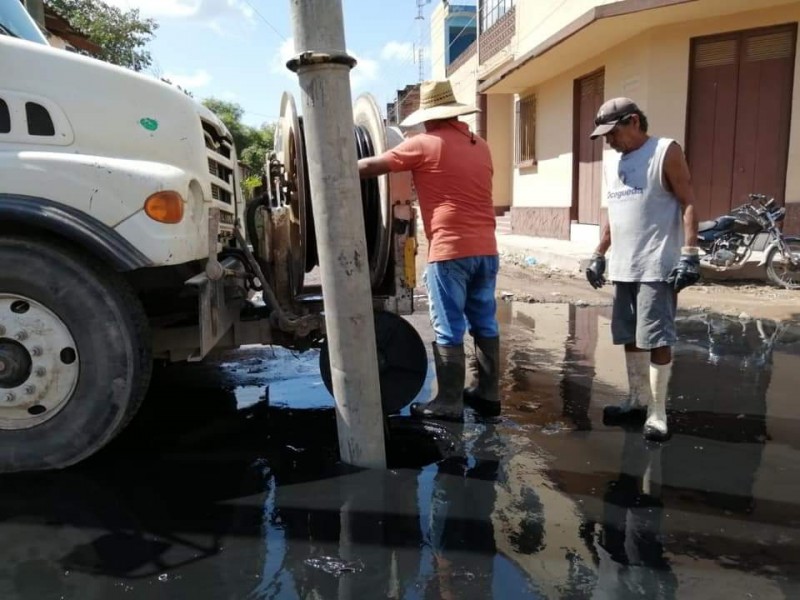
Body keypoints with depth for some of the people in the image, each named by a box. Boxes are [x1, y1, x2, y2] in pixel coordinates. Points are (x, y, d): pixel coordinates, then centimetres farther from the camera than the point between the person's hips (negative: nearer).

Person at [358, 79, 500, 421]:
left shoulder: (425, 145, -3)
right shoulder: (481, 147, 16)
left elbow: (371, 167, 2)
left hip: (450, 251, -7)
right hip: (485, 249, 7)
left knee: (448, 330, 0)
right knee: (485, 323, 12)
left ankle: (449, 404, 6)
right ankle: (486, 394, 22)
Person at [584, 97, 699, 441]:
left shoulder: (666, 152, -3)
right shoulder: (611, 163, 16)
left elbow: (688, 204, -8)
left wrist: (689, 254, -17)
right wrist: (599, 255, 19)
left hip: (658, 267, -7)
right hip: (623, 267, 7)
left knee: (656, 340, -5)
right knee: (630, 337, 13)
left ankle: (657, 414, 3)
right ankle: (638, 399, 27)